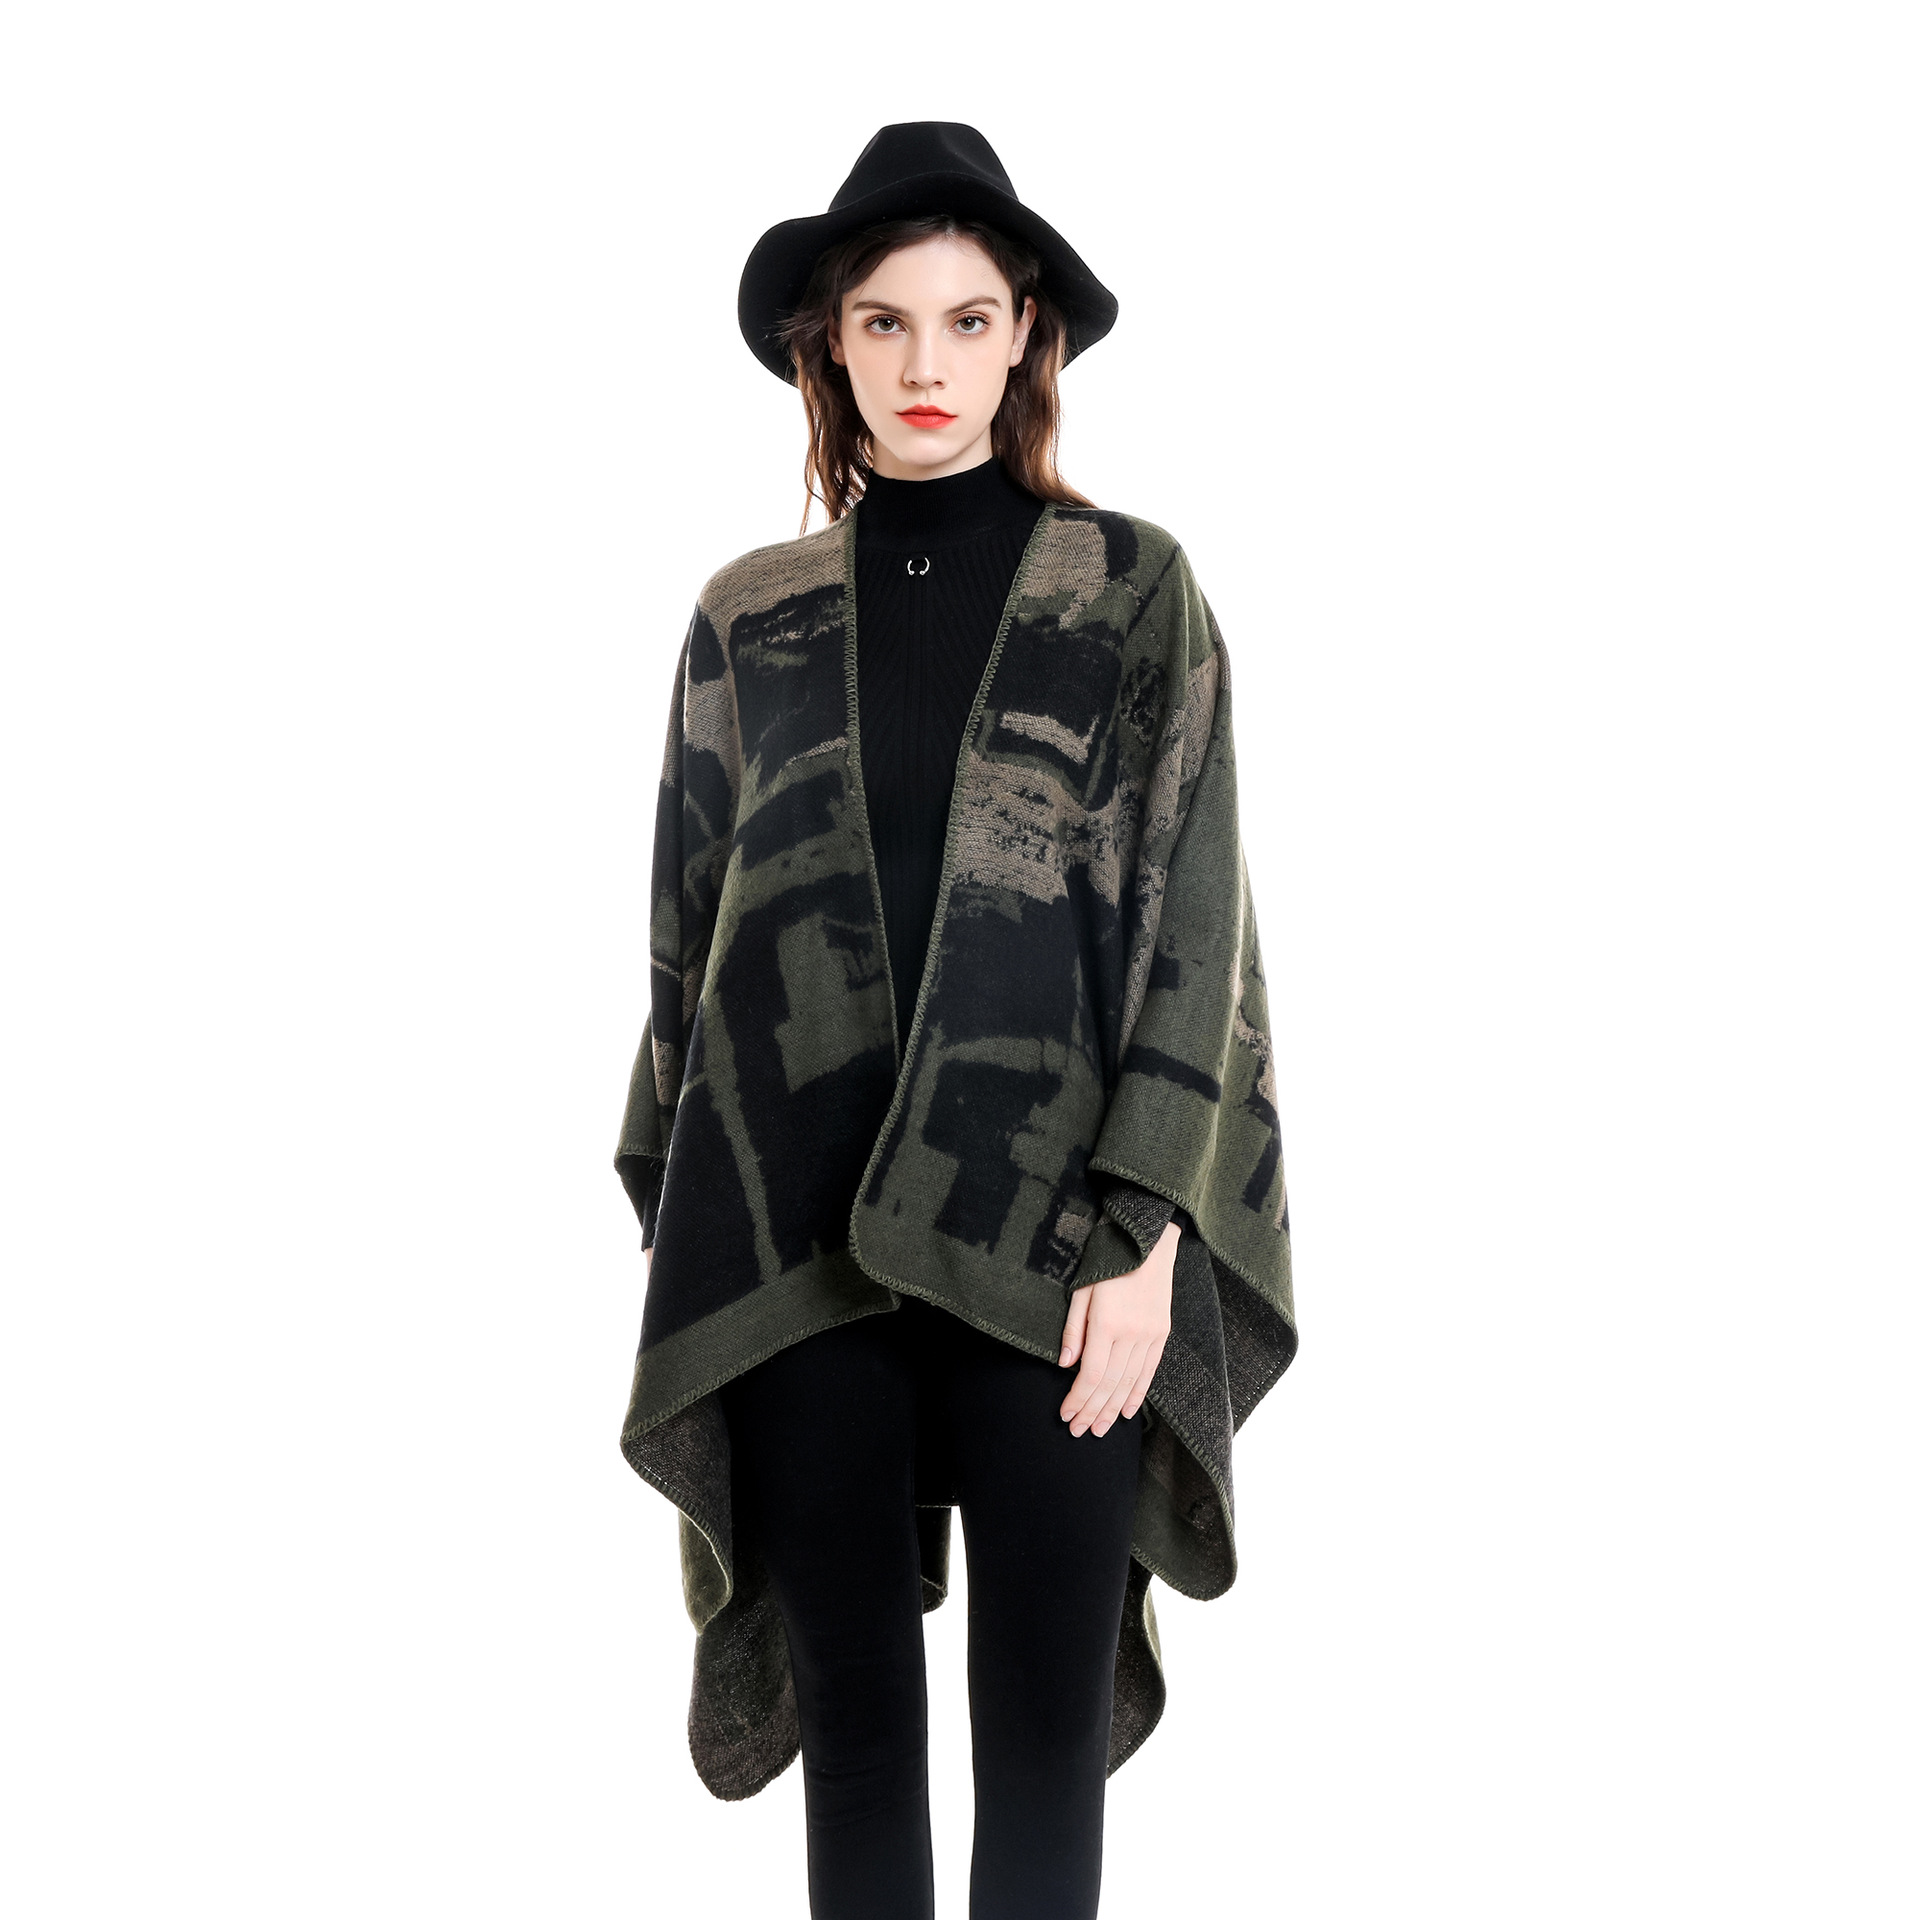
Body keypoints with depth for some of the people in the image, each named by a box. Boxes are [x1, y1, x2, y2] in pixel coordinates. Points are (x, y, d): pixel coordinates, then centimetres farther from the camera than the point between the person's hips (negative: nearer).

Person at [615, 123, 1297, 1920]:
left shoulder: (1135, 590, 2)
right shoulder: (751, 618, 8)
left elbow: (1191, 919, -2)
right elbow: (689, 929, 11)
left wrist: (1146, 1232, -9)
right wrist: (673, 1219, 9)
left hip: (1052, 1249, -2)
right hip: (795, 1243, 2)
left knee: (1046, 1730, 6)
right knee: (851, 1722, 11)